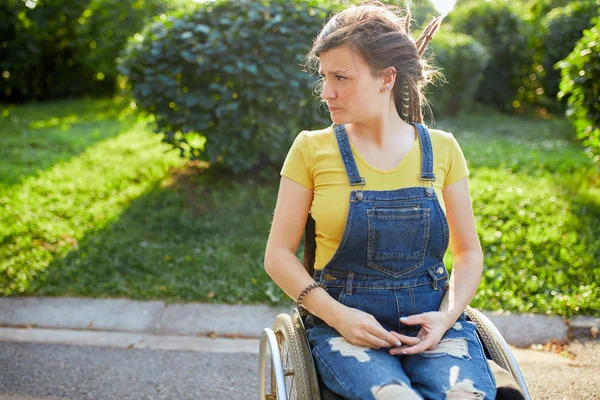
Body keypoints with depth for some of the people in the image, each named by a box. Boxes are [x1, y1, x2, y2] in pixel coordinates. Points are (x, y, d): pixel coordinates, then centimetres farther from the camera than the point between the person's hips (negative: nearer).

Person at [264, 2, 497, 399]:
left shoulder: (442, 149, 4)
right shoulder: (312, 150, 0)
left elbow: (469, 252, 11)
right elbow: (278, 254, 2)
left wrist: (447, 315, -7)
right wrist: (337, 315, -12)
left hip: (430, 320, 2)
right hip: (345, 323, -1)